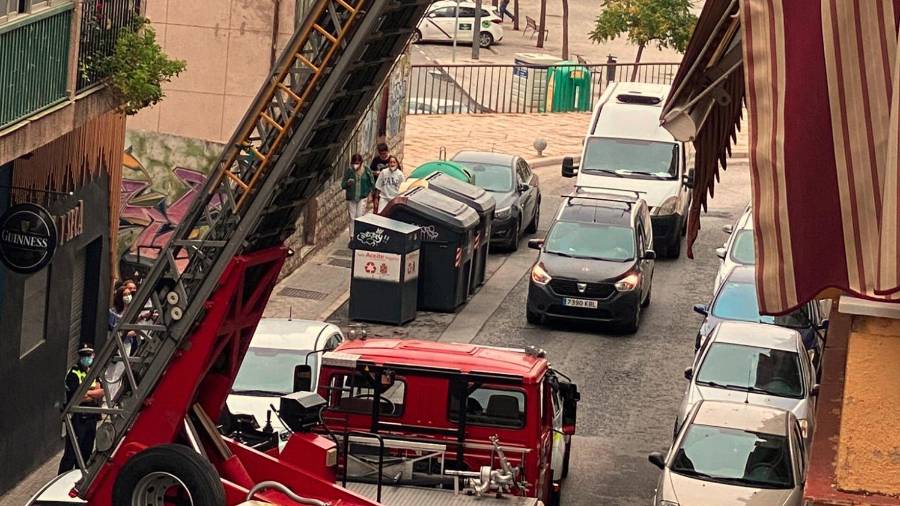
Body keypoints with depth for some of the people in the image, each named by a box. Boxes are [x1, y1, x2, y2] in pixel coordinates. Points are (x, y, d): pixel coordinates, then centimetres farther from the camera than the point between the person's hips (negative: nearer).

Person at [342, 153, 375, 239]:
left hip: (362, 197, -1)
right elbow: (343, 185, -2)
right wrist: (347, 183, -24)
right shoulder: (348, 171, -6)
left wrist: (369, 194, -1)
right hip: (351, 198, 1)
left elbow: (372, 183, 5)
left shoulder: (367, 170, -5)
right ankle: (352, 238, 13)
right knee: (352, 218, 6)